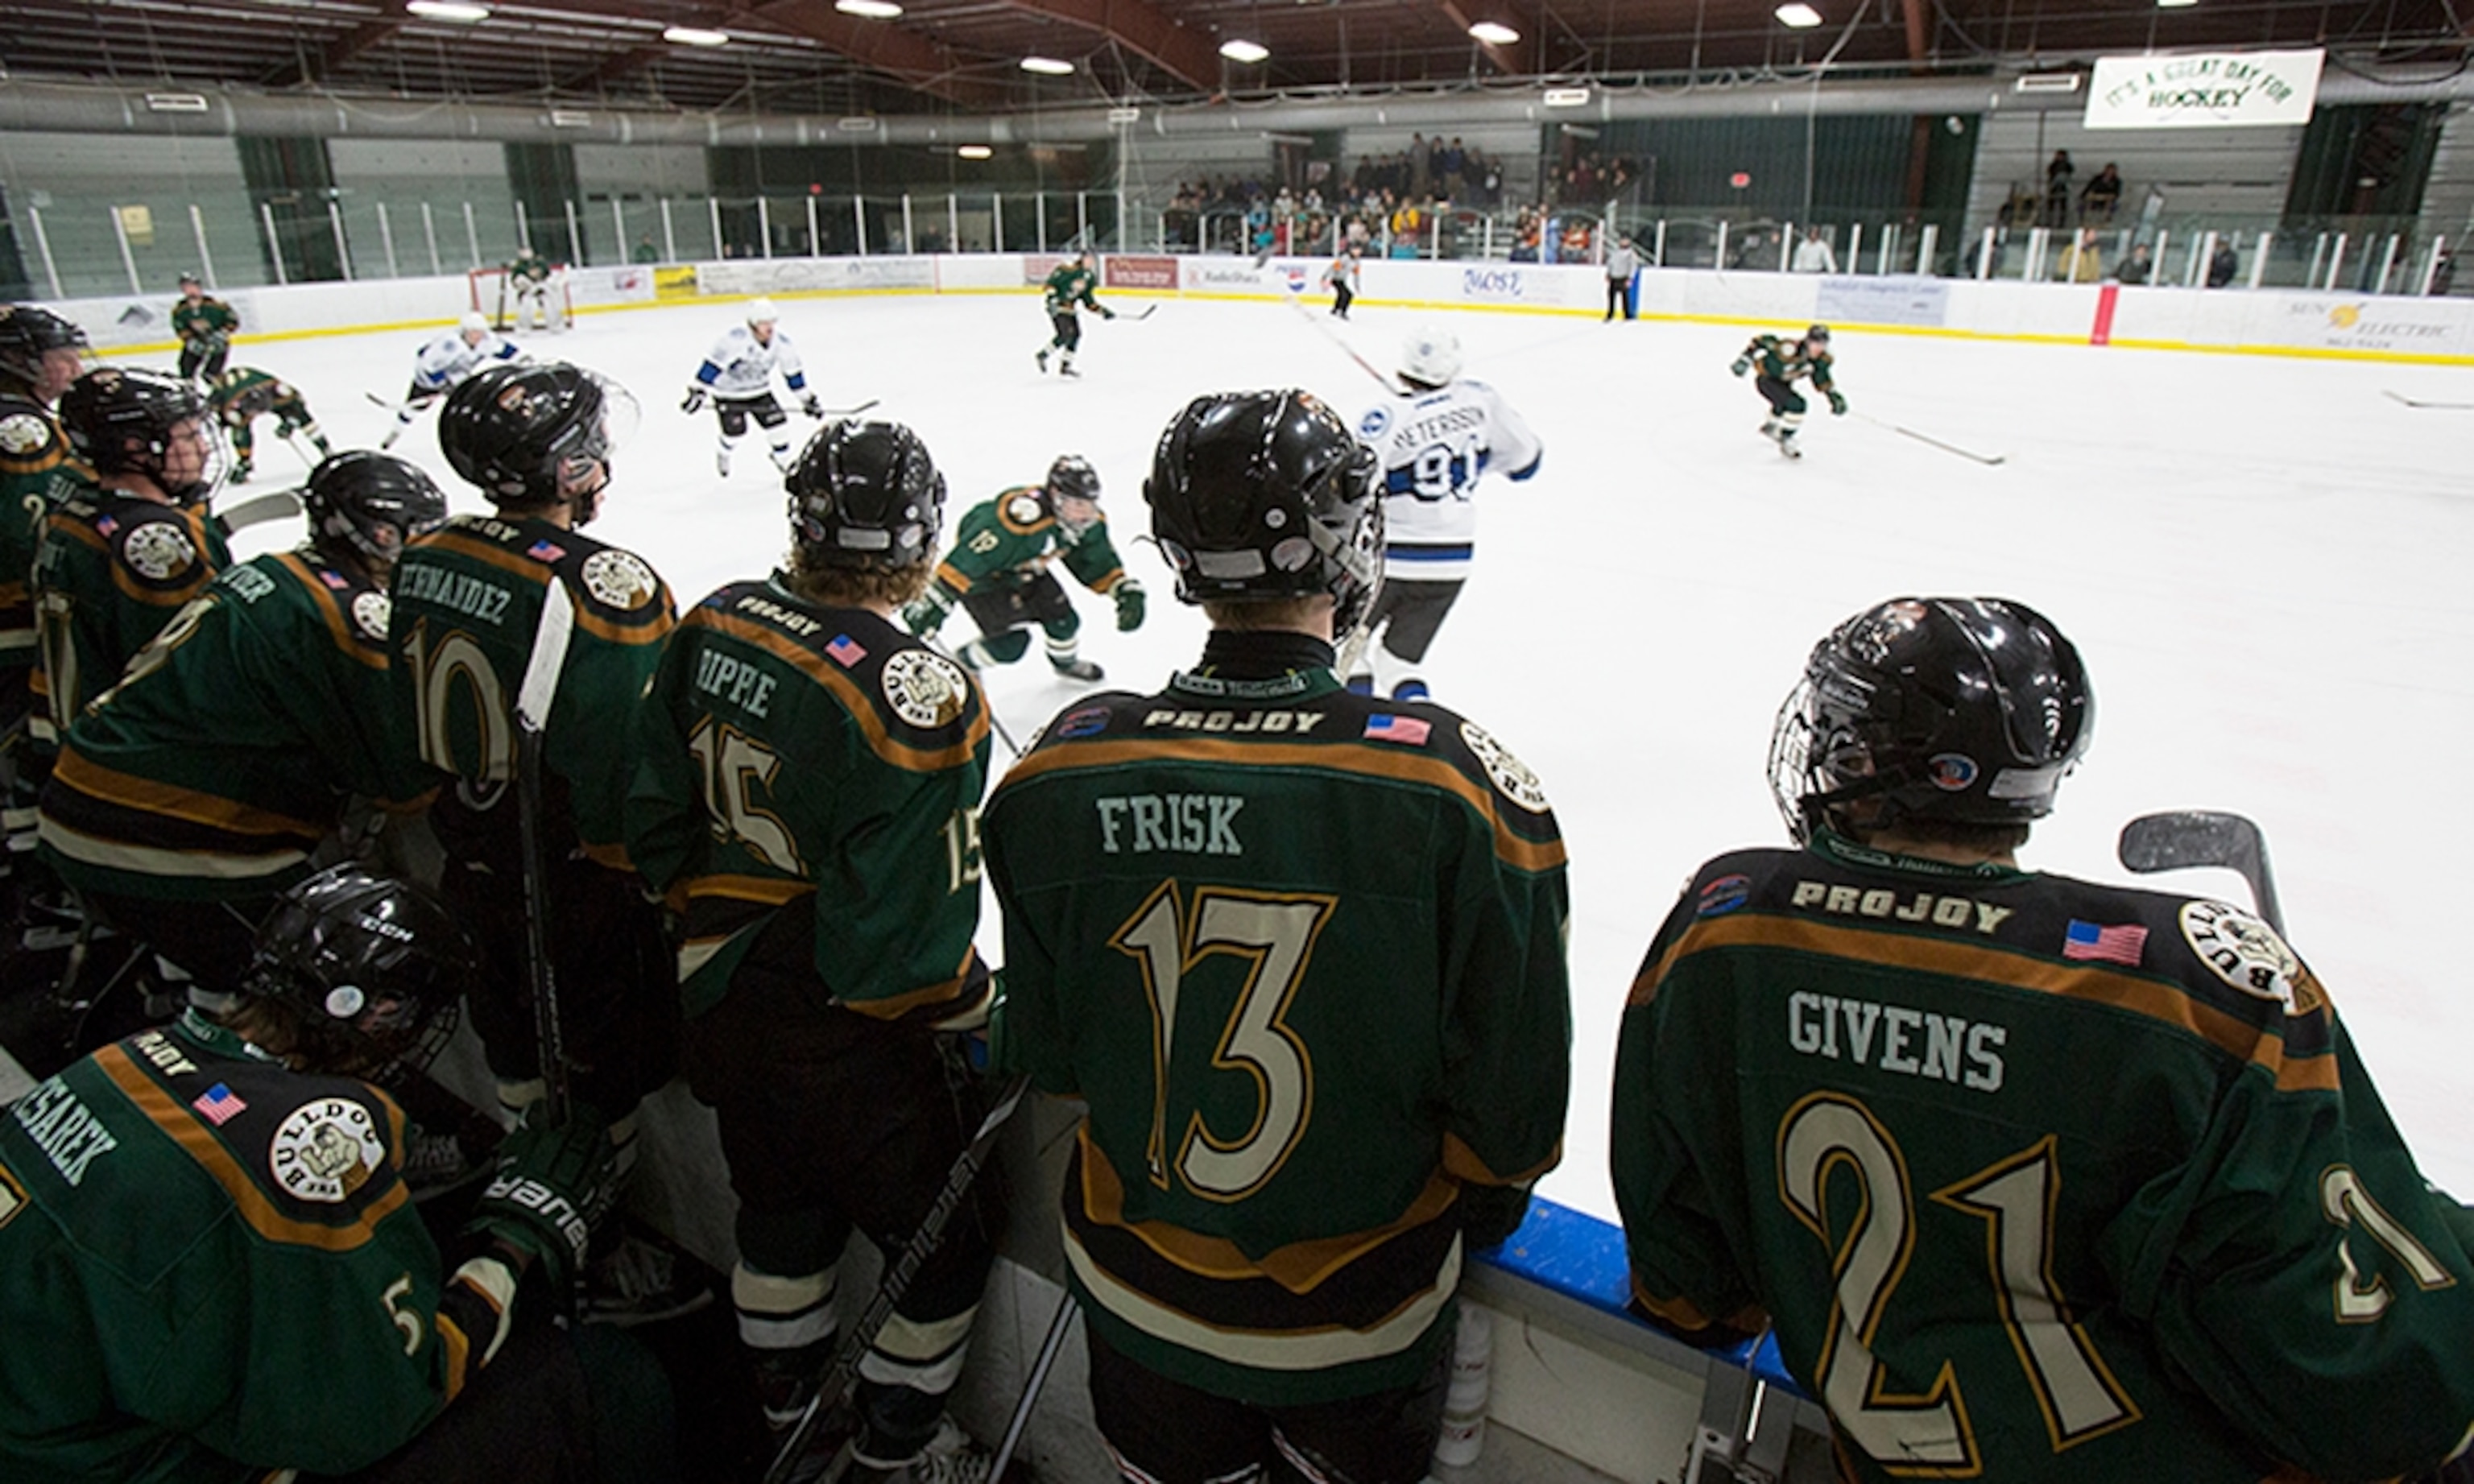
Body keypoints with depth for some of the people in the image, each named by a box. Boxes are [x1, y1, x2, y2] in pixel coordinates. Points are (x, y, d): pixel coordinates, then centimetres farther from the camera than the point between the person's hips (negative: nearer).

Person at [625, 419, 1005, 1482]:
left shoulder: (715, 625, -7)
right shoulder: (919, 699, -28)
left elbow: (656, 820, 4)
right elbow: (901, 942, -26)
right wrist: (969, 1006, -7)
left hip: (722, 997, 8)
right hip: (851, 1043, -7)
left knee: (783, 1206, 29)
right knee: (944, 1239, 16)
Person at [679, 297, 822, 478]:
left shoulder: (782, 342, -15)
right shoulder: (735, 338, -30)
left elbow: (793, 372, -2)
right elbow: (713, 363, -27)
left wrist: (808, 399, 1)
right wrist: (697, 392, -29)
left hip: (759, 390, 4)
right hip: (728, 392, -4)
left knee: (777, 422, -9)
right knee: (735, 432, -9)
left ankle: (784, 462, 15)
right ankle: (722, 452, 29)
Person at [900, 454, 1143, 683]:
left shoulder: (1088, 521, -17)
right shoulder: (1023, 519, -42)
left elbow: (1100, 562, 1)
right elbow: (965, 560, -41)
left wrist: (1127, 591, -11)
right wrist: (935, 600, -42)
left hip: (1025, 569, 7)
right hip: (984, 573, -7)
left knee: (1063, 620, 7)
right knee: (1011, 643, -11)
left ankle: (1066, 661, 41)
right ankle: (961, 665, 18)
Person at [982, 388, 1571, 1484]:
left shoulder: (1060, 773, -18)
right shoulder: (1462, 788, -27)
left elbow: (1047, 1060, -4)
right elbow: (1513, 1107, -16)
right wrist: (1477, 1211, 6)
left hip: (1136, 1295, 3)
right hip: (1357, 1325, -2)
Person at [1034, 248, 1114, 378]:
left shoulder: (1090, 278, 9)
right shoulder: (1068, 270, -17)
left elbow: (1088, 301, 15)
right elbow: (1051, 282, -21)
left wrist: (1103, 311, 6)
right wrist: (1051, 299, -31)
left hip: (1069, 308, 9)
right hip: (1056, 305, -9)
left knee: (1076, 334, 4)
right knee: (1066, 333, -19)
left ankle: (1065, 366, 14)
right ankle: (1042, 355, -3)